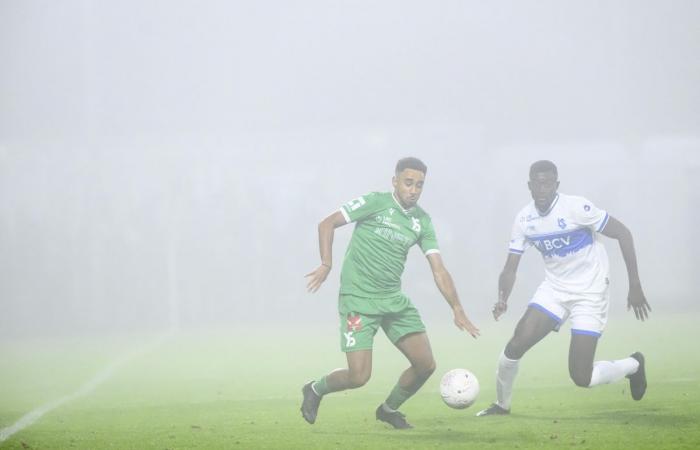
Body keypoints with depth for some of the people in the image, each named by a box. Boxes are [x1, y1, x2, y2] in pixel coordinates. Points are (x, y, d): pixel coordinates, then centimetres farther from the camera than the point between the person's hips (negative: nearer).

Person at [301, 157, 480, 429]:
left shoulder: (422, 221, 6)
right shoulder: (375, 203, -8)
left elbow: (438, 270, 3)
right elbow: (327, 224, -6)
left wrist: (457, 309, -7)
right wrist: (326, 264, -17)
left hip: (393, 300, 6)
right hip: (358, 299, -6)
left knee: (425, 365, -2)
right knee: (359, 376, -13)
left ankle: (389, 409, 23)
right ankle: (315, 390, 19)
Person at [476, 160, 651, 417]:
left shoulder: (575, 208, -20)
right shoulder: (524, 220, -4)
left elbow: (623, 234, -14)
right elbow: (510, 268, 1)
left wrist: (635, 287, -16)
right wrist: (502, 299, -21)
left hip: (590, 294, -5)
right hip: (554, 289, 5)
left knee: (582, 378, -10)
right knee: (515, 346, -12)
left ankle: (633, 366, 20)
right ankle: (502, 404, 14)